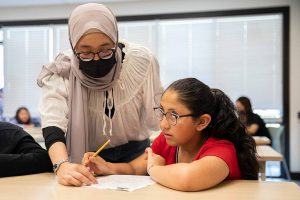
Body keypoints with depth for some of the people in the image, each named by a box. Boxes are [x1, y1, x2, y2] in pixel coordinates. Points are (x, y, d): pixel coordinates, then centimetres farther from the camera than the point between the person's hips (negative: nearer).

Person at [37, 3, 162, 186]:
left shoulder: (140, 60, -17)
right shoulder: (61, 71, -18)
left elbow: (157, 116, -6)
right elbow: (52, 121, -29)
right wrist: (62, 165, -46)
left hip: (134, 152, 1)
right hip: (86, 158, 0)